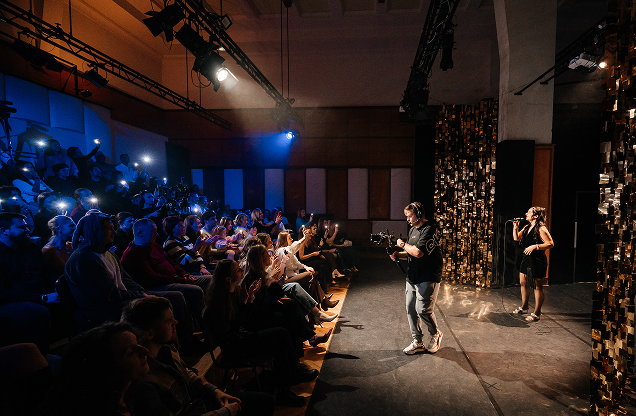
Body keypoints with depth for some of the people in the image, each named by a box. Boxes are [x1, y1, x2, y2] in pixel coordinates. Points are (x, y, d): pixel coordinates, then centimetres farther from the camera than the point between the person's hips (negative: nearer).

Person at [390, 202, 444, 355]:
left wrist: (403, 245, -9)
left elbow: (418, 252, -24)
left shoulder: (430, 229, -15)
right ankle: (418, 342, 20)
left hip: (428, 278, -9)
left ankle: (435, 334, 20)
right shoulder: (413, 230, 15)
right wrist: (398, 255, 4)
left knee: (423, 310, -9)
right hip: (412, 277, 9)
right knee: (410, 309, 7)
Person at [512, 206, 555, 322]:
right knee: (523, 283, 18)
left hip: (537, 260, -9)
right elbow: (516, 238, 19)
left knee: (537, 287, -1)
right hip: (526, 258, 9)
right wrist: (515, 227, 7)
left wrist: (535, 246, -24)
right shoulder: (526, 227, 11)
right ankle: (524, 307, 35)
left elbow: (550, 244, -18)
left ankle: (537, 313, 8)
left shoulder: (541, 229, -15)